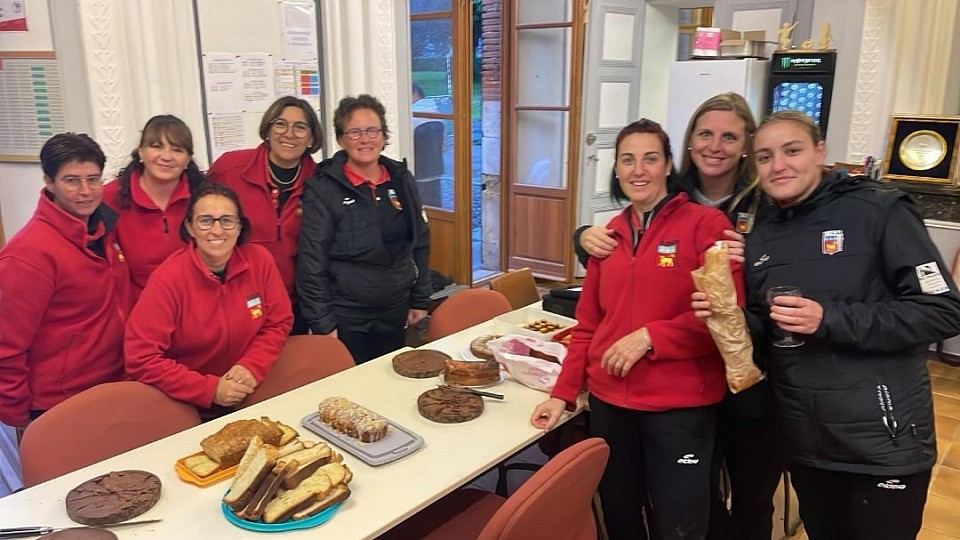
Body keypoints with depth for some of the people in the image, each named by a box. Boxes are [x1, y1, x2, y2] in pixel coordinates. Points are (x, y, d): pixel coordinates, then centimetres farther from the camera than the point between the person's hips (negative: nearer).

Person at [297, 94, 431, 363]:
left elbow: (420, 243, 11)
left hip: (395, 313, 5)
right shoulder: (322, 189, -10)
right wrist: (323, 323, -12)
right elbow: (312, 262, -11)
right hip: (345, 318, -4)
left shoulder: (401, 179, 4)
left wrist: (420, 300, 9)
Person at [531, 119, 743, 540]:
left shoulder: (705, 224, -8)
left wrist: (649, 337, -19)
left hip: (680, 405, -5)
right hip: (609, 401, 5)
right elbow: (588, 324, 10)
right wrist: (564, 392, 3)